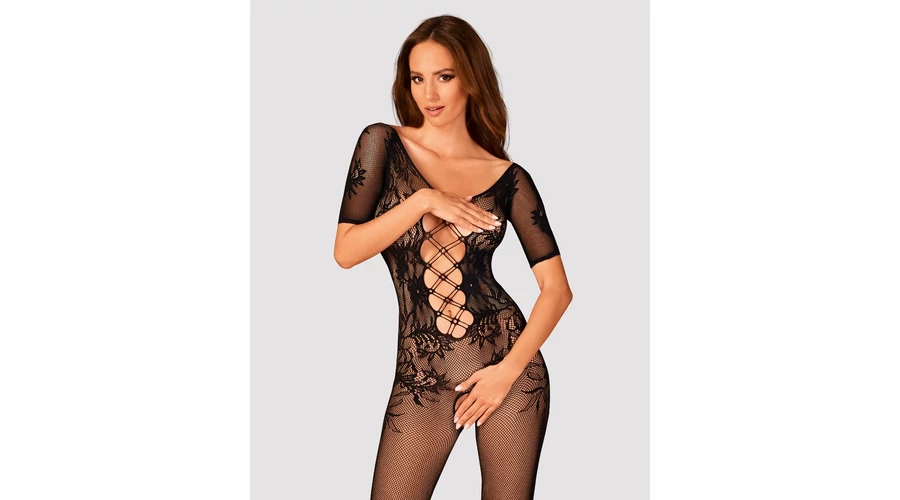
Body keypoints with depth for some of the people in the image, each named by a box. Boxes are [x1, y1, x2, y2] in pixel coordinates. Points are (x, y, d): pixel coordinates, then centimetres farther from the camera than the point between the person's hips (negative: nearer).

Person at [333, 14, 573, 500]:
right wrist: (423, 200, -14)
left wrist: (510, 369, -10)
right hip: (422, 376, 0)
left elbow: (557, 287, 0)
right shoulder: (383, 143, 3)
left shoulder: (508, 178, 3)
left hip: (507, 361, 0)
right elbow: (346, 251, -5)